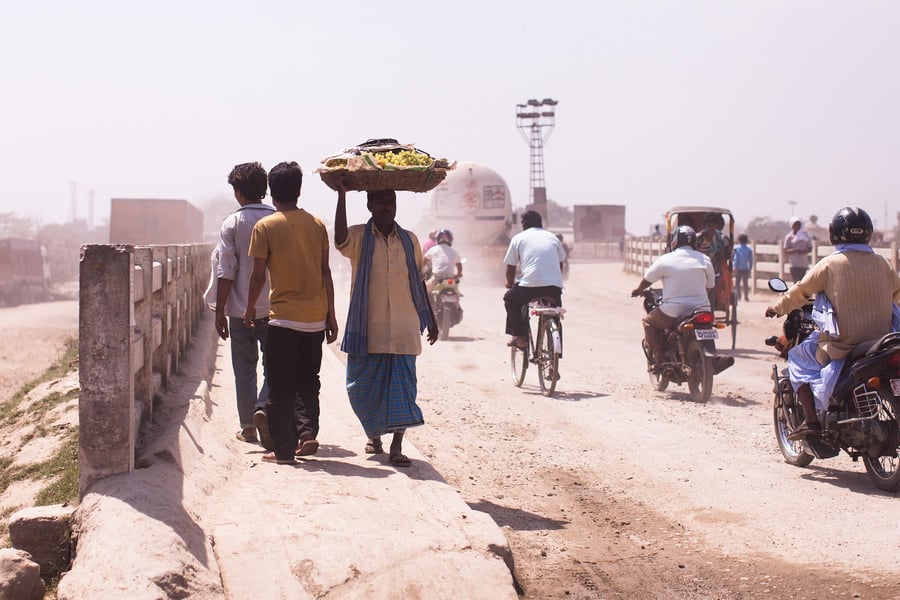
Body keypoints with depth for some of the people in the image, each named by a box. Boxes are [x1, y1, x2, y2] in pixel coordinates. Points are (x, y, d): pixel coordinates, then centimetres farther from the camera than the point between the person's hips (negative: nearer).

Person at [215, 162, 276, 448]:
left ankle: (248, 427, 12)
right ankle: (263, 408, -14)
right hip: (274, 308, 1)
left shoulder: (232, 223, -5)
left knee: (244, 368, 9)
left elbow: (226, 272, -7)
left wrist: (220, 311, -1)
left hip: (241, 309, -1)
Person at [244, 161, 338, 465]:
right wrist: (331, 315, 11)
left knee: (280, 387, 5)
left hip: (283, 318, -3)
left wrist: (250, 309, 11)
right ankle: (308, 431, 2)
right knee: (307, 382, 18)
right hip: (315, 319, 3)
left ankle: (284, 449, 5)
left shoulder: (266, 227, -5)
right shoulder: (317, 224, 5)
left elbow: (258, 275, -4)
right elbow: (326, 273, 6)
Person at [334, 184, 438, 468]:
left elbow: (419, 282, 16)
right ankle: (374, 435, 29)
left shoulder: (410, 240, 9)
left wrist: (430, 320, 16)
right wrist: (342, 195, -27)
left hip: (403, 330, 1)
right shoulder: (359, 238, -1)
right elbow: (340, 239, -26)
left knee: (402, 387, -4)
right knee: (364, 387, 7)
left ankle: (397, 447, -2)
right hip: (368, 328, -1)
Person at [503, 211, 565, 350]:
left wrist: (510, 283, 35)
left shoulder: (519, 238, 12)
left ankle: (519, 337, 18)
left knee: (510, 299, 28)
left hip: (529, 286, -3)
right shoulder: (553, 237, 20)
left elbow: (510, 268, 15)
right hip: (555, 288, 3)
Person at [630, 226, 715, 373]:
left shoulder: (665, 260, -2)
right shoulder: (705, 260, 7)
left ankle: (660, 358, 5)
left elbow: (647, 280, 8)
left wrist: (638, 290, 29)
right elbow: (709, 285, 15)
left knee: (649, 321, 19)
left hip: (673, 312, -4)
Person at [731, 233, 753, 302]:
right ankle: (746, 296, 2)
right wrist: (750, 269, 9)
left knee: (737, 282, 6)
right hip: (746, 269, 2)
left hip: (738, 268, -2)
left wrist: (735, 268, -6)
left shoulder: (736, 248, -3)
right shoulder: (749, 249, 4)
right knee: (745, 283, 5)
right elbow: (751, 260, 4)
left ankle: (738, 295, -4)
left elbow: (736, 259, -7)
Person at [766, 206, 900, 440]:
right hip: (880, 341, 5)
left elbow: (800, 292, 2)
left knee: (797, 358, 17)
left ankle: (811, 420, 4)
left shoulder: (829, 264, -8)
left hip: (842, 346, -5)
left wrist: (777, 308, 21)